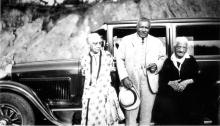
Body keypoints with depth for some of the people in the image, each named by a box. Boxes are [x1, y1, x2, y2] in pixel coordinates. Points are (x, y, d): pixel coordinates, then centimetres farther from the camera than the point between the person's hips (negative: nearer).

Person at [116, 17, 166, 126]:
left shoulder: (157, 42, 13)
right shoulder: (126, 40, 7)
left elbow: (163, 58, 18)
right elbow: (119, 59, 3)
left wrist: (157, 65, -5)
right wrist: (124, 77, -9)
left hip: (149, 83, 2)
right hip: (131, 82, -2)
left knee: (146, 116, 9)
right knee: (130, 115, 0)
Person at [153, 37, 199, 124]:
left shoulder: (191, 61, 14)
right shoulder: (168, 61, 13)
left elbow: (197, 77, 6)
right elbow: (161, 79, 6)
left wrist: (187, 82, -11)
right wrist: (170, 83, -12)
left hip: (186, 94, 0)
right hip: (169, 94, 1)